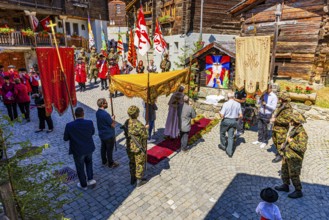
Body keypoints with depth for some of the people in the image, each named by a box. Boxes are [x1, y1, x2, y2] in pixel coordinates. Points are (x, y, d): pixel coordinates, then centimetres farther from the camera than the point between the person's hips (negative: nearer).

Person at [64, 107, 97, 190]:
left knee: (80, 168, 18)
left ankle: (83, 185, 36)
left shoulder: (69, 125, -22)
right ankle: (90, 179, 27)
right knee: (89, 162, 30)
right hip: (89, 149, 2)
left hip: (78, 151, -2)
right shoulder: (89, 123, -18)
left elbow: (65, 138, -8)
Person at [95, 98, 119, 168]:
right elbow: (113, 125, -21)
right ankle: (111, 164, 24)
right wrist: (113, 119, -4)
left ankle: (104, 161, 38)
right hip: (109, 135, -8)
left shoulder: (97, 112, -2)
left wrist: (110, 118, 2)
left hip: (101, 134, 8)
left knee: (103, 148, 21)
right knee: (109, 150, 8)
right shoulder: (105, 114, -30)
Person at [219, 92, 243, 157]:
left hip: (226, 120, -3)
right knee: (231, 136, 10)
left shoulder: (226, 104, -16)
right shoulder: (238, 104, -4)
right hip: (234, 121, 4)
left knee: (222, 133, 21)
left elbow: (222, 115, -17)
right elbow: (240, 115, 0)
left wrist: (220, 113, 4)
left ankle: (223, 146, 38)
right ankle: (230, 152, 11)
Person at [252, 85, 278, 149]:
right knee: (260, 127, 13)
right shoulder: (264, 94, 2)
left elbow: (273, 107, -15)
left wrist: (265, 104, -21)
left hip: (267, 115, -5)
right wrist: (260, 99, -10)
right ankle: (259, 140, 28)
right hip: (260, 113, 5)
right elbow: (258, 103, 8)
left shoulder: (274, 97, -12)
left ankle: (264, 142, 23)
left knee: (265, 129, 6)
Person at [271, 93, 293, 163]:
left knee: (280, 142, 3)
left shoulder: (288, 109, -23)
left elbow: (287, 120, -27)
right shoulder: (282, 105, 4)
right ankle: (279, 150, 41)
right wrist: (274, 115, 1)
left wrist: (275, 120, -25)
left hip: (282, 128, -9)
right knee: (275, 139, 21)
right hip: (276, 126, 9)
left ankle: (280, 155, 18)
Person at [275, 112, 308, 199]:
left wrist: (291, 142, -24)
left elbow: (302, 148, -31)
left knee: (294, 175, 5)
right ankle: (285, 185, 41)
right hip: (287, 155, 9)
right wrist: (284, 144, 4)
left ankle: (298, 191, 24)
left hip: (295, 158, -9)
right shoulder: (294, 129, 2)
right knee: (284, 171, 22)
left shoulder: (302, 133, -27)